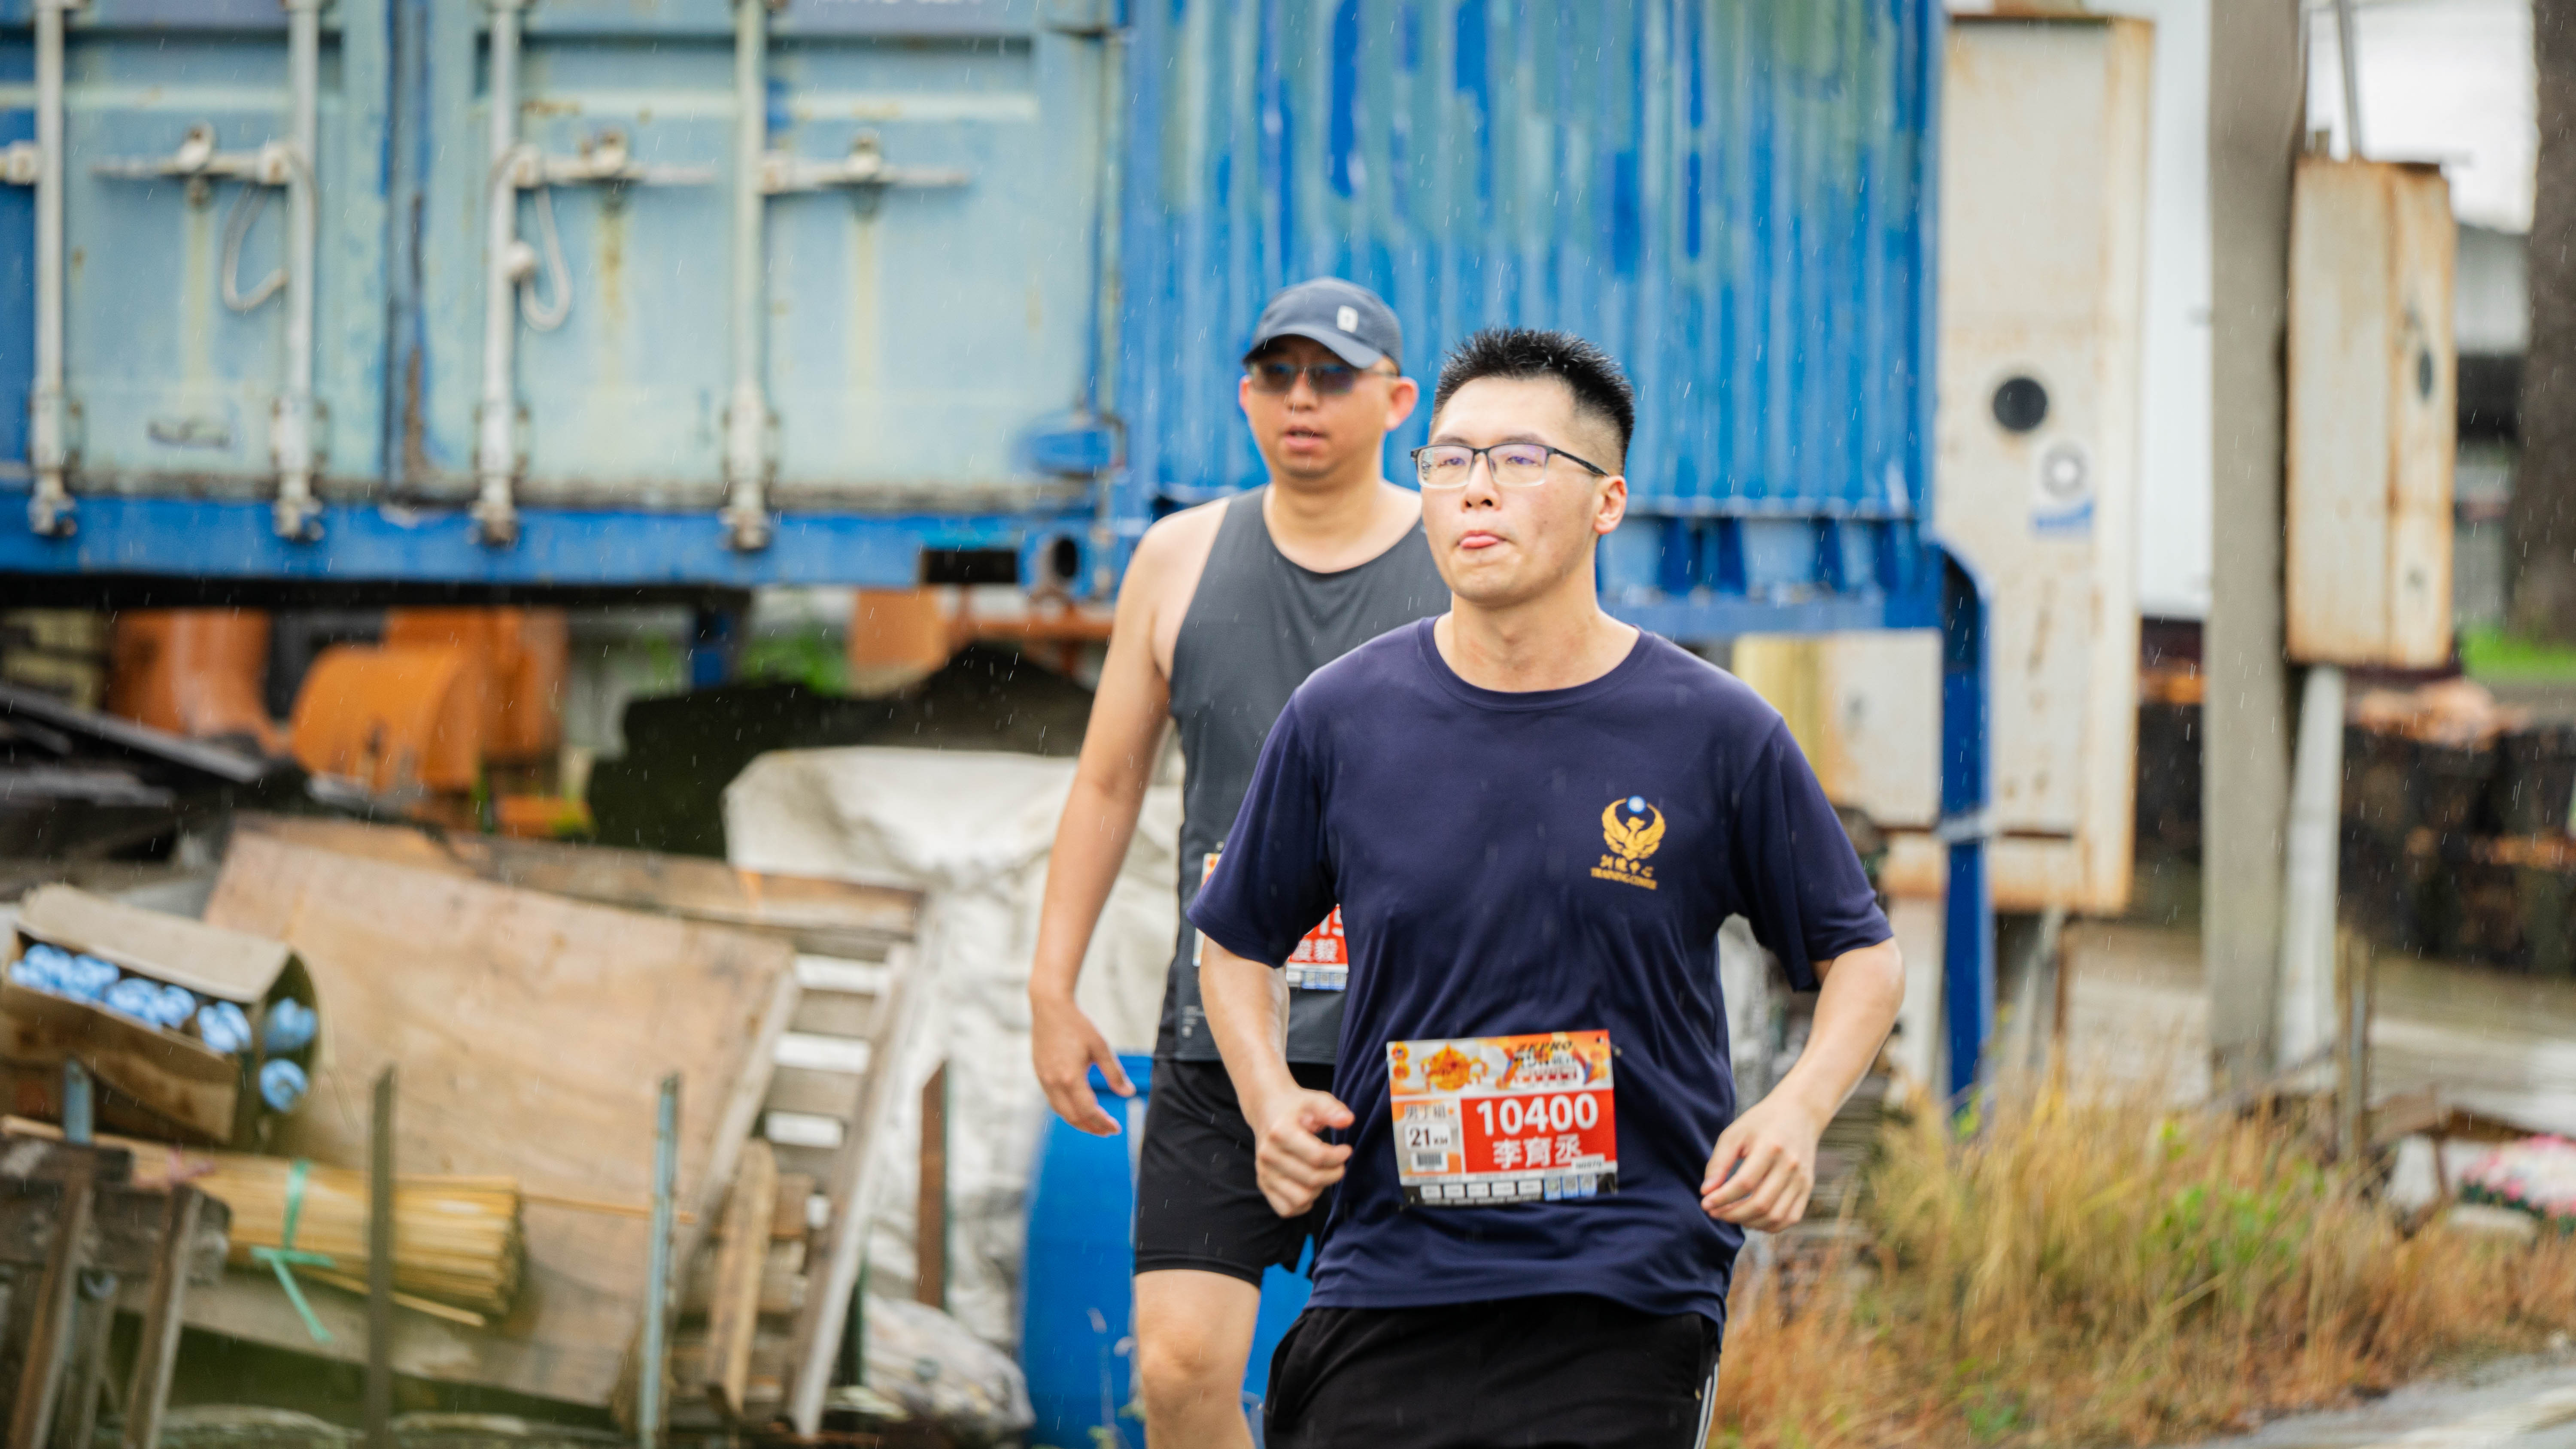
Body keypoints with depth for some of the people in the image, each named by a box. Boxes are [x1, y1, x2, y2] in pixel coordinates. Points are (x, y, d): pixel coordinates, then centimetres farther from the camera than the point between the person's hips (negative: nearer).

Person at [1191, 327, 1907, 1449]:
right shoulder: (1341, 719, 3)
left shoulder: (1717, 735, -1)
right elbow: (1239, 941, 18)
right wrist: (1270, 1098, -1)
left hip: (1629, 1304, -2)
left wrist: (1798, 1111, -8)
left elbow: (1861, 957, 10)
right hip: (1385, 1294, 2)